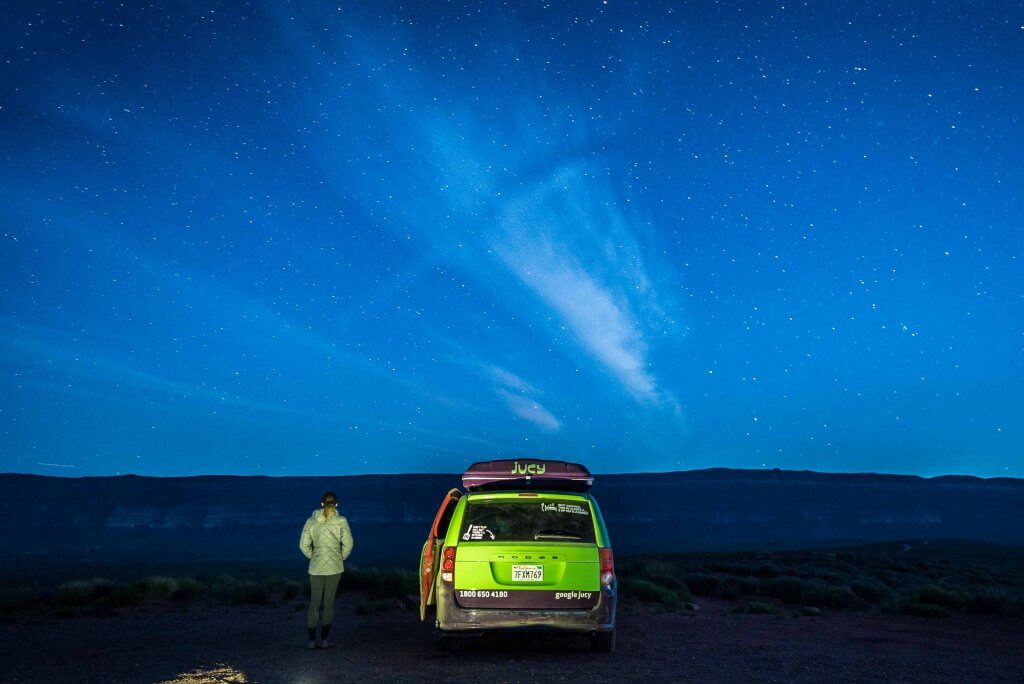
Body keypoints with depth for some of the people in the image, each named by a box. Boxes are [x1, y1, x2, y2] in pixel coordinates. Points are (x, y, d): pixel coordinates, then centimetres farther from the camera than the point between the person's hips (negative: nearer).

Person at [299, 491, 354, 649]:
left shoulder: (311, 521, 1)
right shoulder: (341, 521, -7)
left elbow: (303, 545, -1)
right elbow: (348, 544, -10)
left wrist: (313, 557, 12)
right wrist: (341, 558, 6)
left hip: (316, 567, 2)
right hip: (334, 566, -2)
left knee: (314, 601, 10)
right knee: (329, 601, 6)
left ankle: (312, 640, 9)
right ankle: (324, 639, 7)